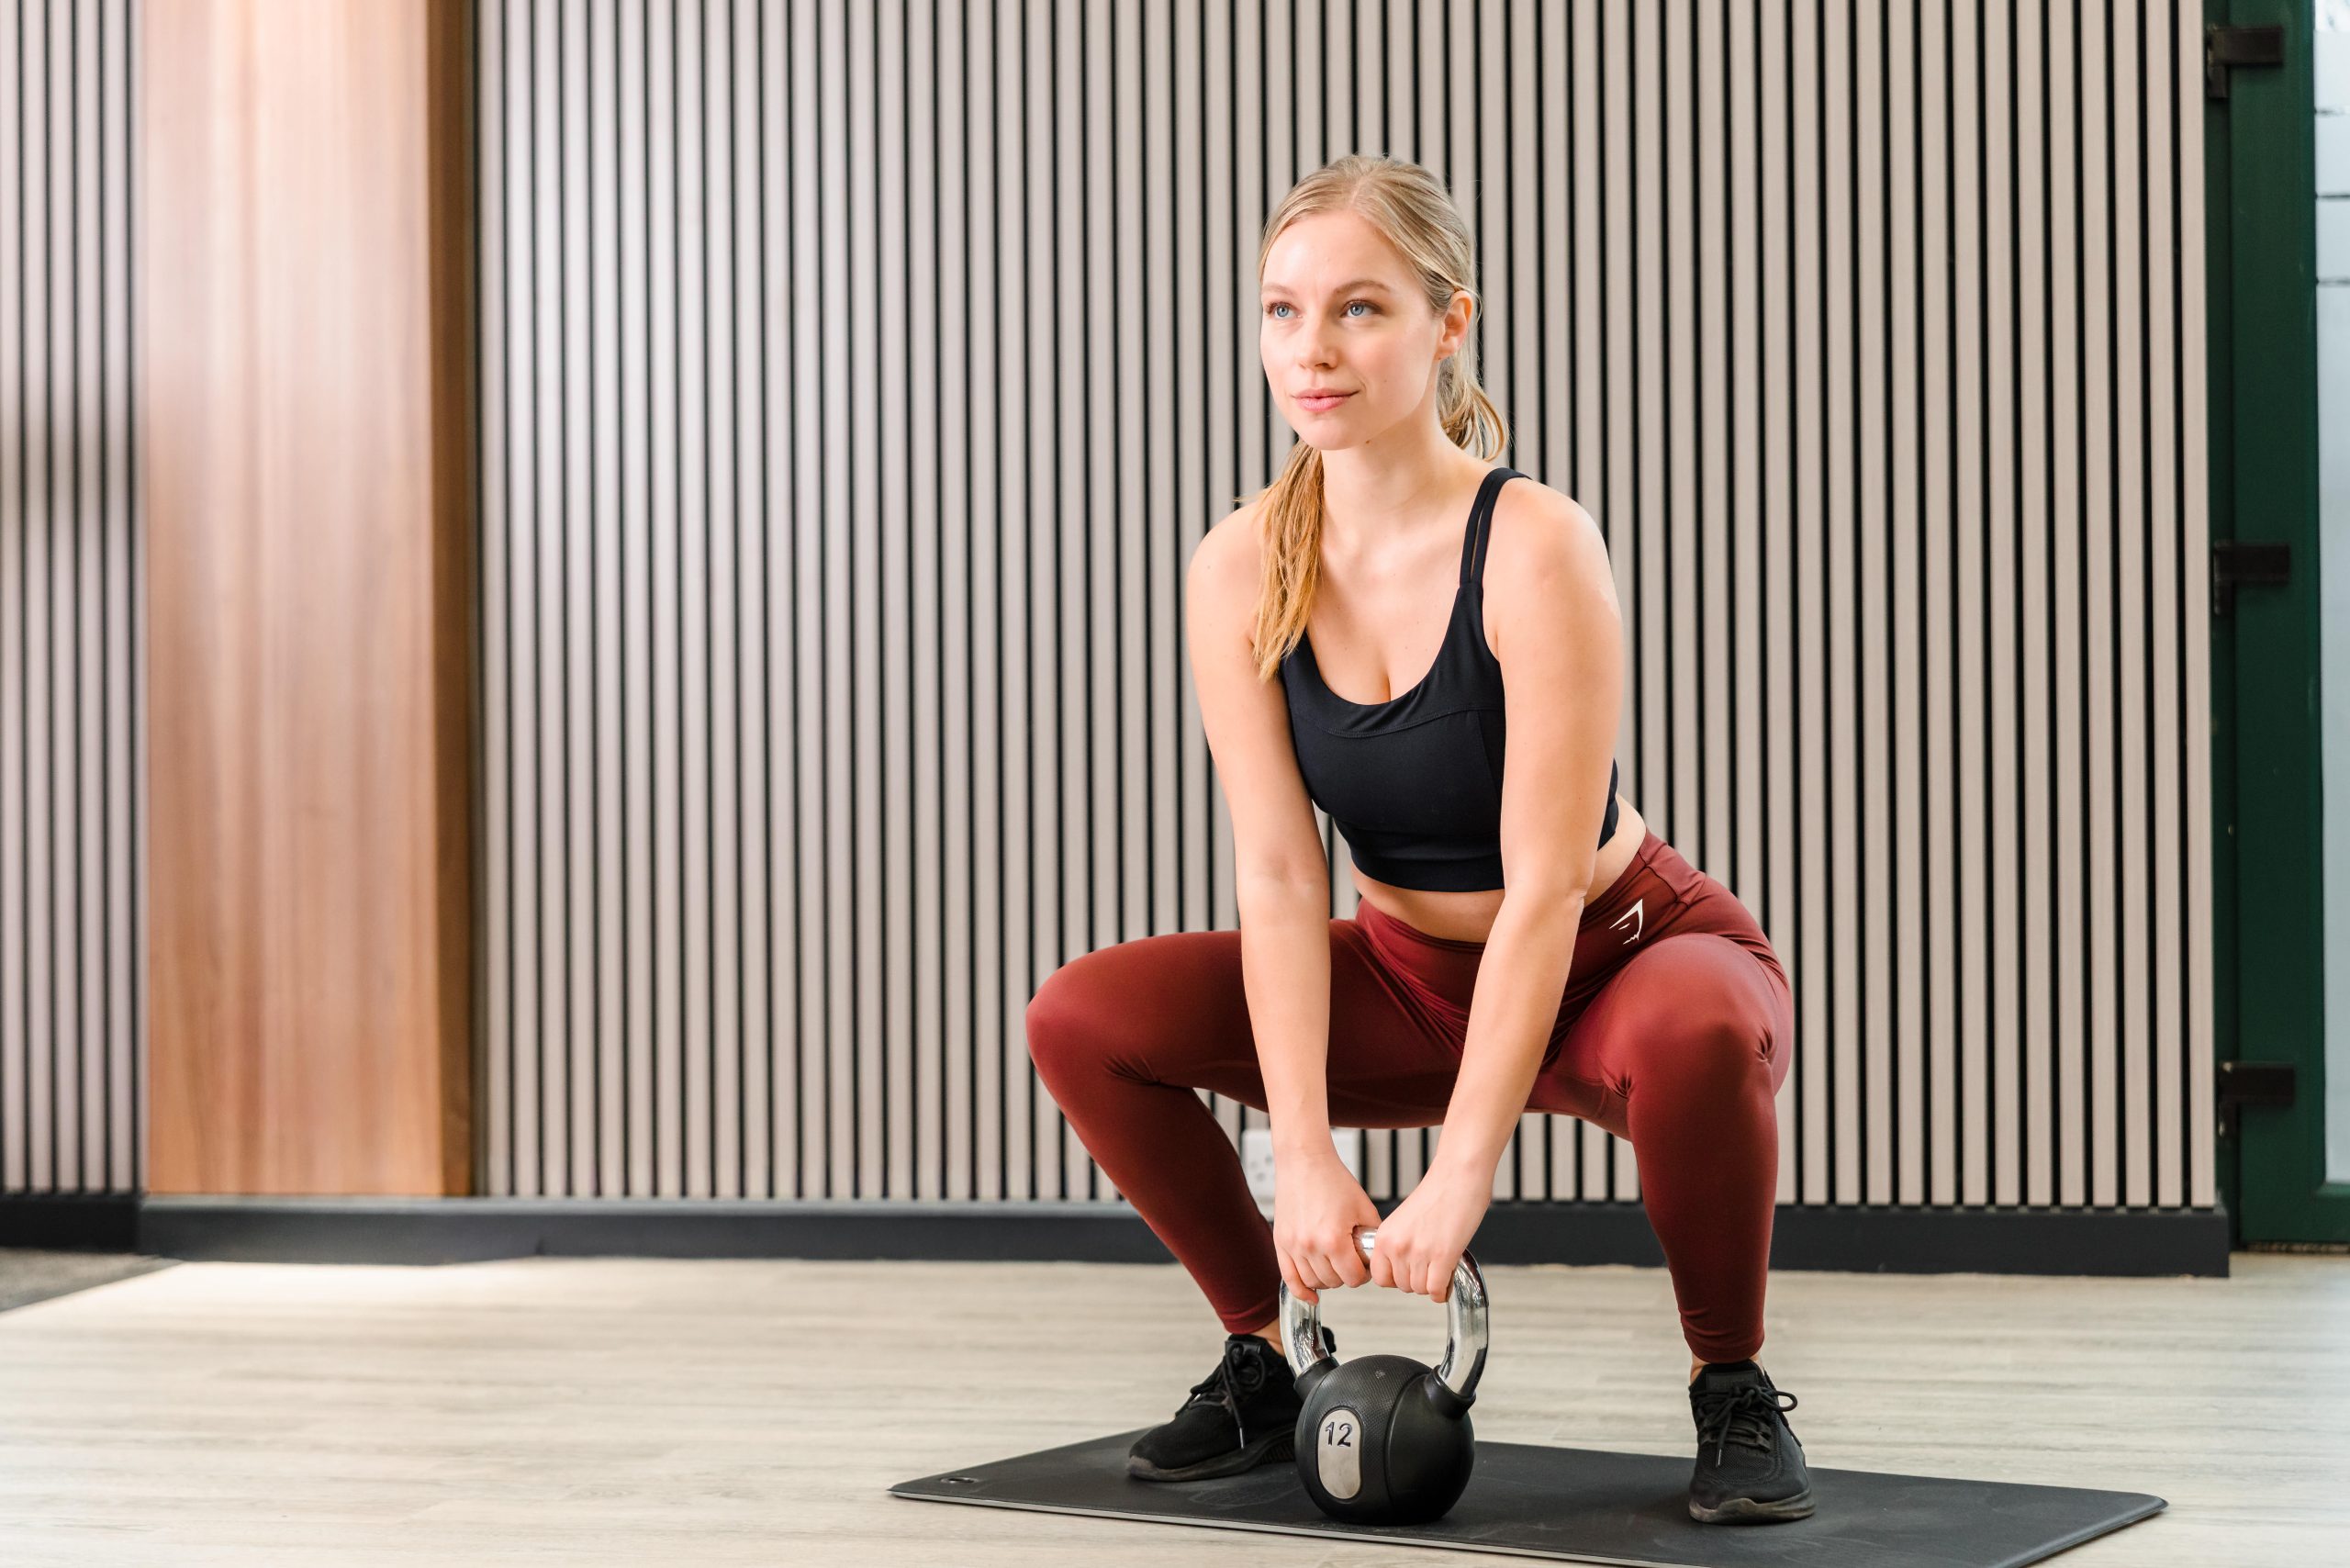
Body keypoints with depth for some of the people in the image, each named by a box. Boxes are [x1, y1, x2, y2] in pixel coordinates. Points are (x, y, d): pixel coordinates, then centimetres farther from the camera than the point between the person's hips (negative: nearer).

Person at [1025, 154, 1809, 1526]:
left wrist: (1460, 1178, -33)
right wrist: (1306, 1156, -25)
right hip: (1414, 977, 5)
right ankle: (1267, 1358, 6)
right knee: (1085, 1018, -13)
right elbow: (1279, 878, -15)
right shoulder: (1243, 570, -12)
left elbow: (1543, 888, -29)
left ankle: (1733, 1385, -12)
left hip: (1618, 960, -5)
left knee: (1700, 1035, -40)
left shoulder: (1535, 548, -26)